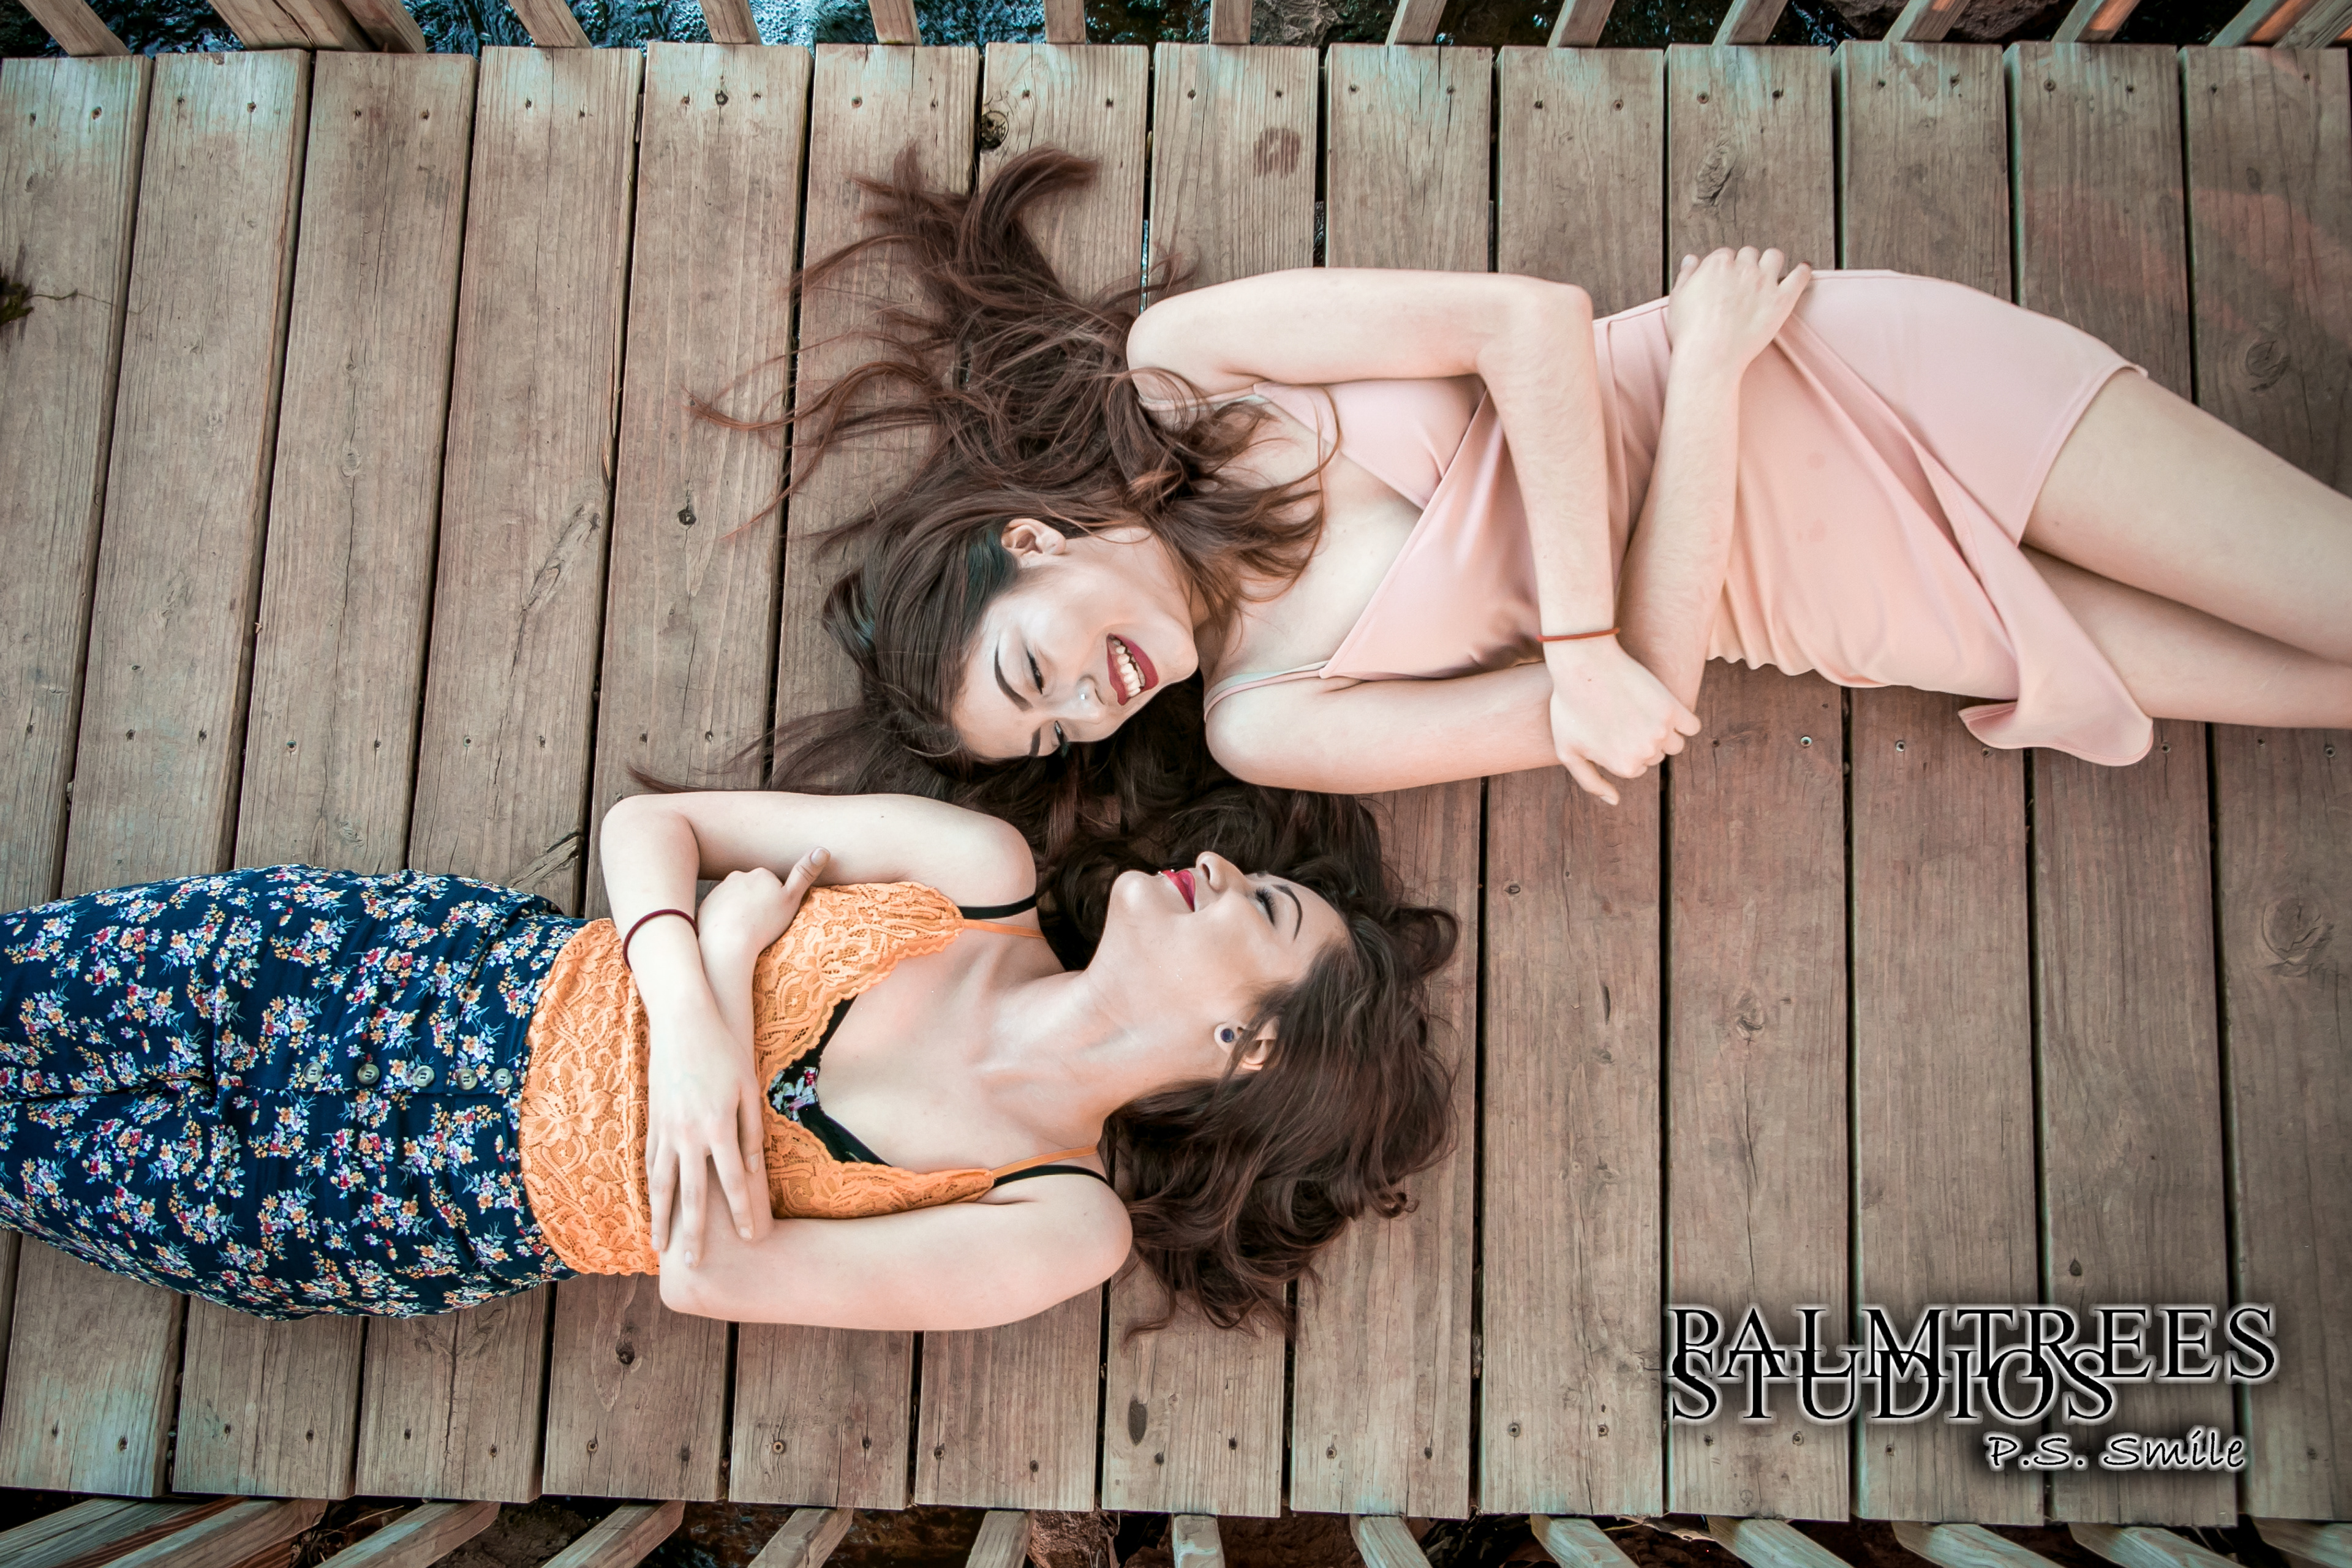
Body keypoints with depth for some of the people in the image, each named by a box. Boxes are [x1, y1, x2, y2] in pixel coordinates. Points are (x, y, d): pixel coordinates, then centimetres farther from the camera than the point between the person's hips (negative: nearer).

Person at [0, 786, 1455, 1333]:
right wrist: (690, 1017, -24)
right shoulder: (987, 873, -11)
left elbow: (708, 1272, -23)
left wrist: (736, 955, -18)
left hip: (486, 1210, -2)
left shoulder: (1063, 1227, -20)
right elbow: (651, 823, -6)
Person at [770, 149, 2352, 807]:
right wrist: (1706, 360, -18)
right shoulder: (1262, 725, -10)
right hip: (1853, 617, 1)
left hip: (1853, 380, -1)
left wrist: (1578, 640, -25)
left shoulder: (1180, 358, -14)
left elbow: (1533, 321, -18)